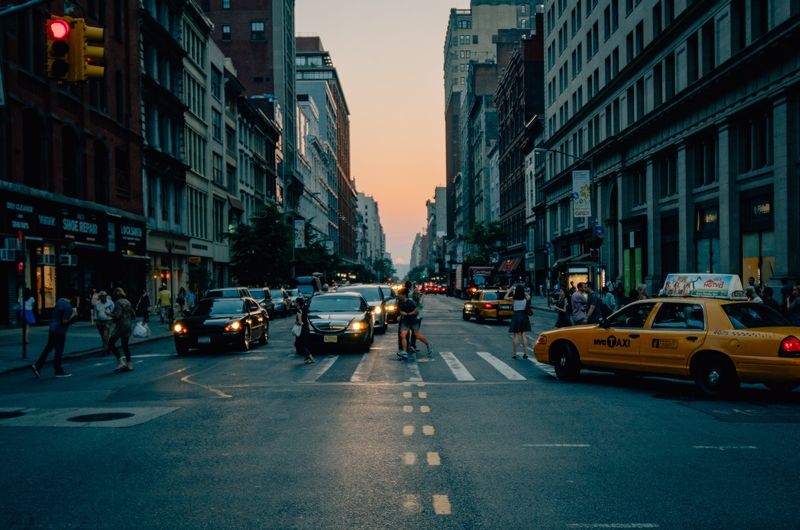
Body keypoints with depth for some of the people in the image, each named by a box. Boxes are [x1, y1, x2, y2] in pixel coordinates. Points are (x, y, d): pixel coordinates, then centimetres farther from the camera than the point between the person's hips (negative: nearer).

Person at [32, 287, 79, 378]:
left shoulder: (60, 300, 2)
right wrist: (73, 315, -13)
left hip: (53, 328, 8)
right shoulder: (68, 307, -23)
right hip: (60, 331, -8)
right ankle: (59, 371, 15)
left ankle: (37, 366, 15)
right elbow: (65, 321, -25)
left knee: (48, 347, 17)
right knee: (59, 351, 4)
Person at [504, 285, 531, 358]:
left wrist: (510, 290, 13)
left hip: (516, 317, -2)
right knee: (524, 336, 6)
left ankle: (515, 354, 5)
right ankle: (525, 353, 4)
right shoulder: (526, 298, -3)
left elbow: (505, 297, 8)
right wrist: (523, 291, 21)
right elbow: (528, 295, 21)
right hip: (524, 316, 2)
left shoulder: (514, 298, -8)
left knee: (516, 336, 3)